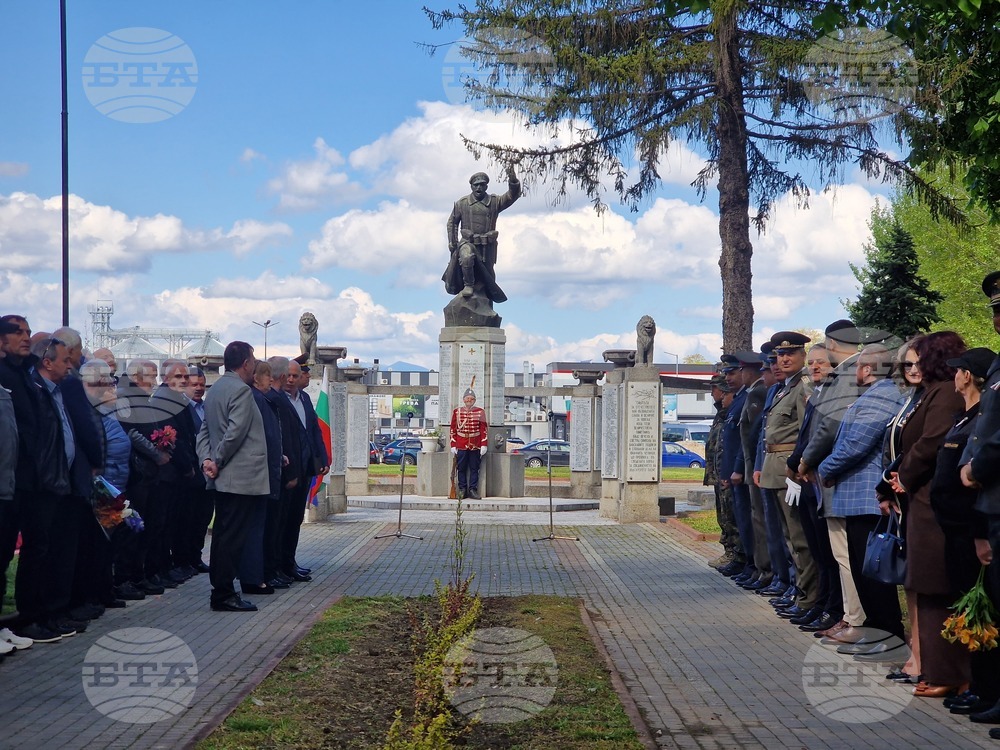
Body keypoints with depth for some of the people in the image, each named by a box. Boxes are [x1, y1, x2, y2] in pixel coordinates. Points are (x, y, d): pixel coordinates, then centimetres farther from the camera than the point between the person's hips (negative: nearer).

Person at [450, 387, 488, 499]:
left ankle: (473, 490, 10)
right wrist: (453, 445, 1)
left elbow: (483, 430, 3)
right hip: (461, 446, 0)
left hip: (475, 446, 0)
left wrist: (483, 445, -3)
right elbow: (453, 430, 6)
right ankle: (462, 490, 12)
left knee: (474, 468, 4)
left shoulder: (480, 412, 4)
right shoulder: (457, 412, 5)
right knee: (461, 469, 4)